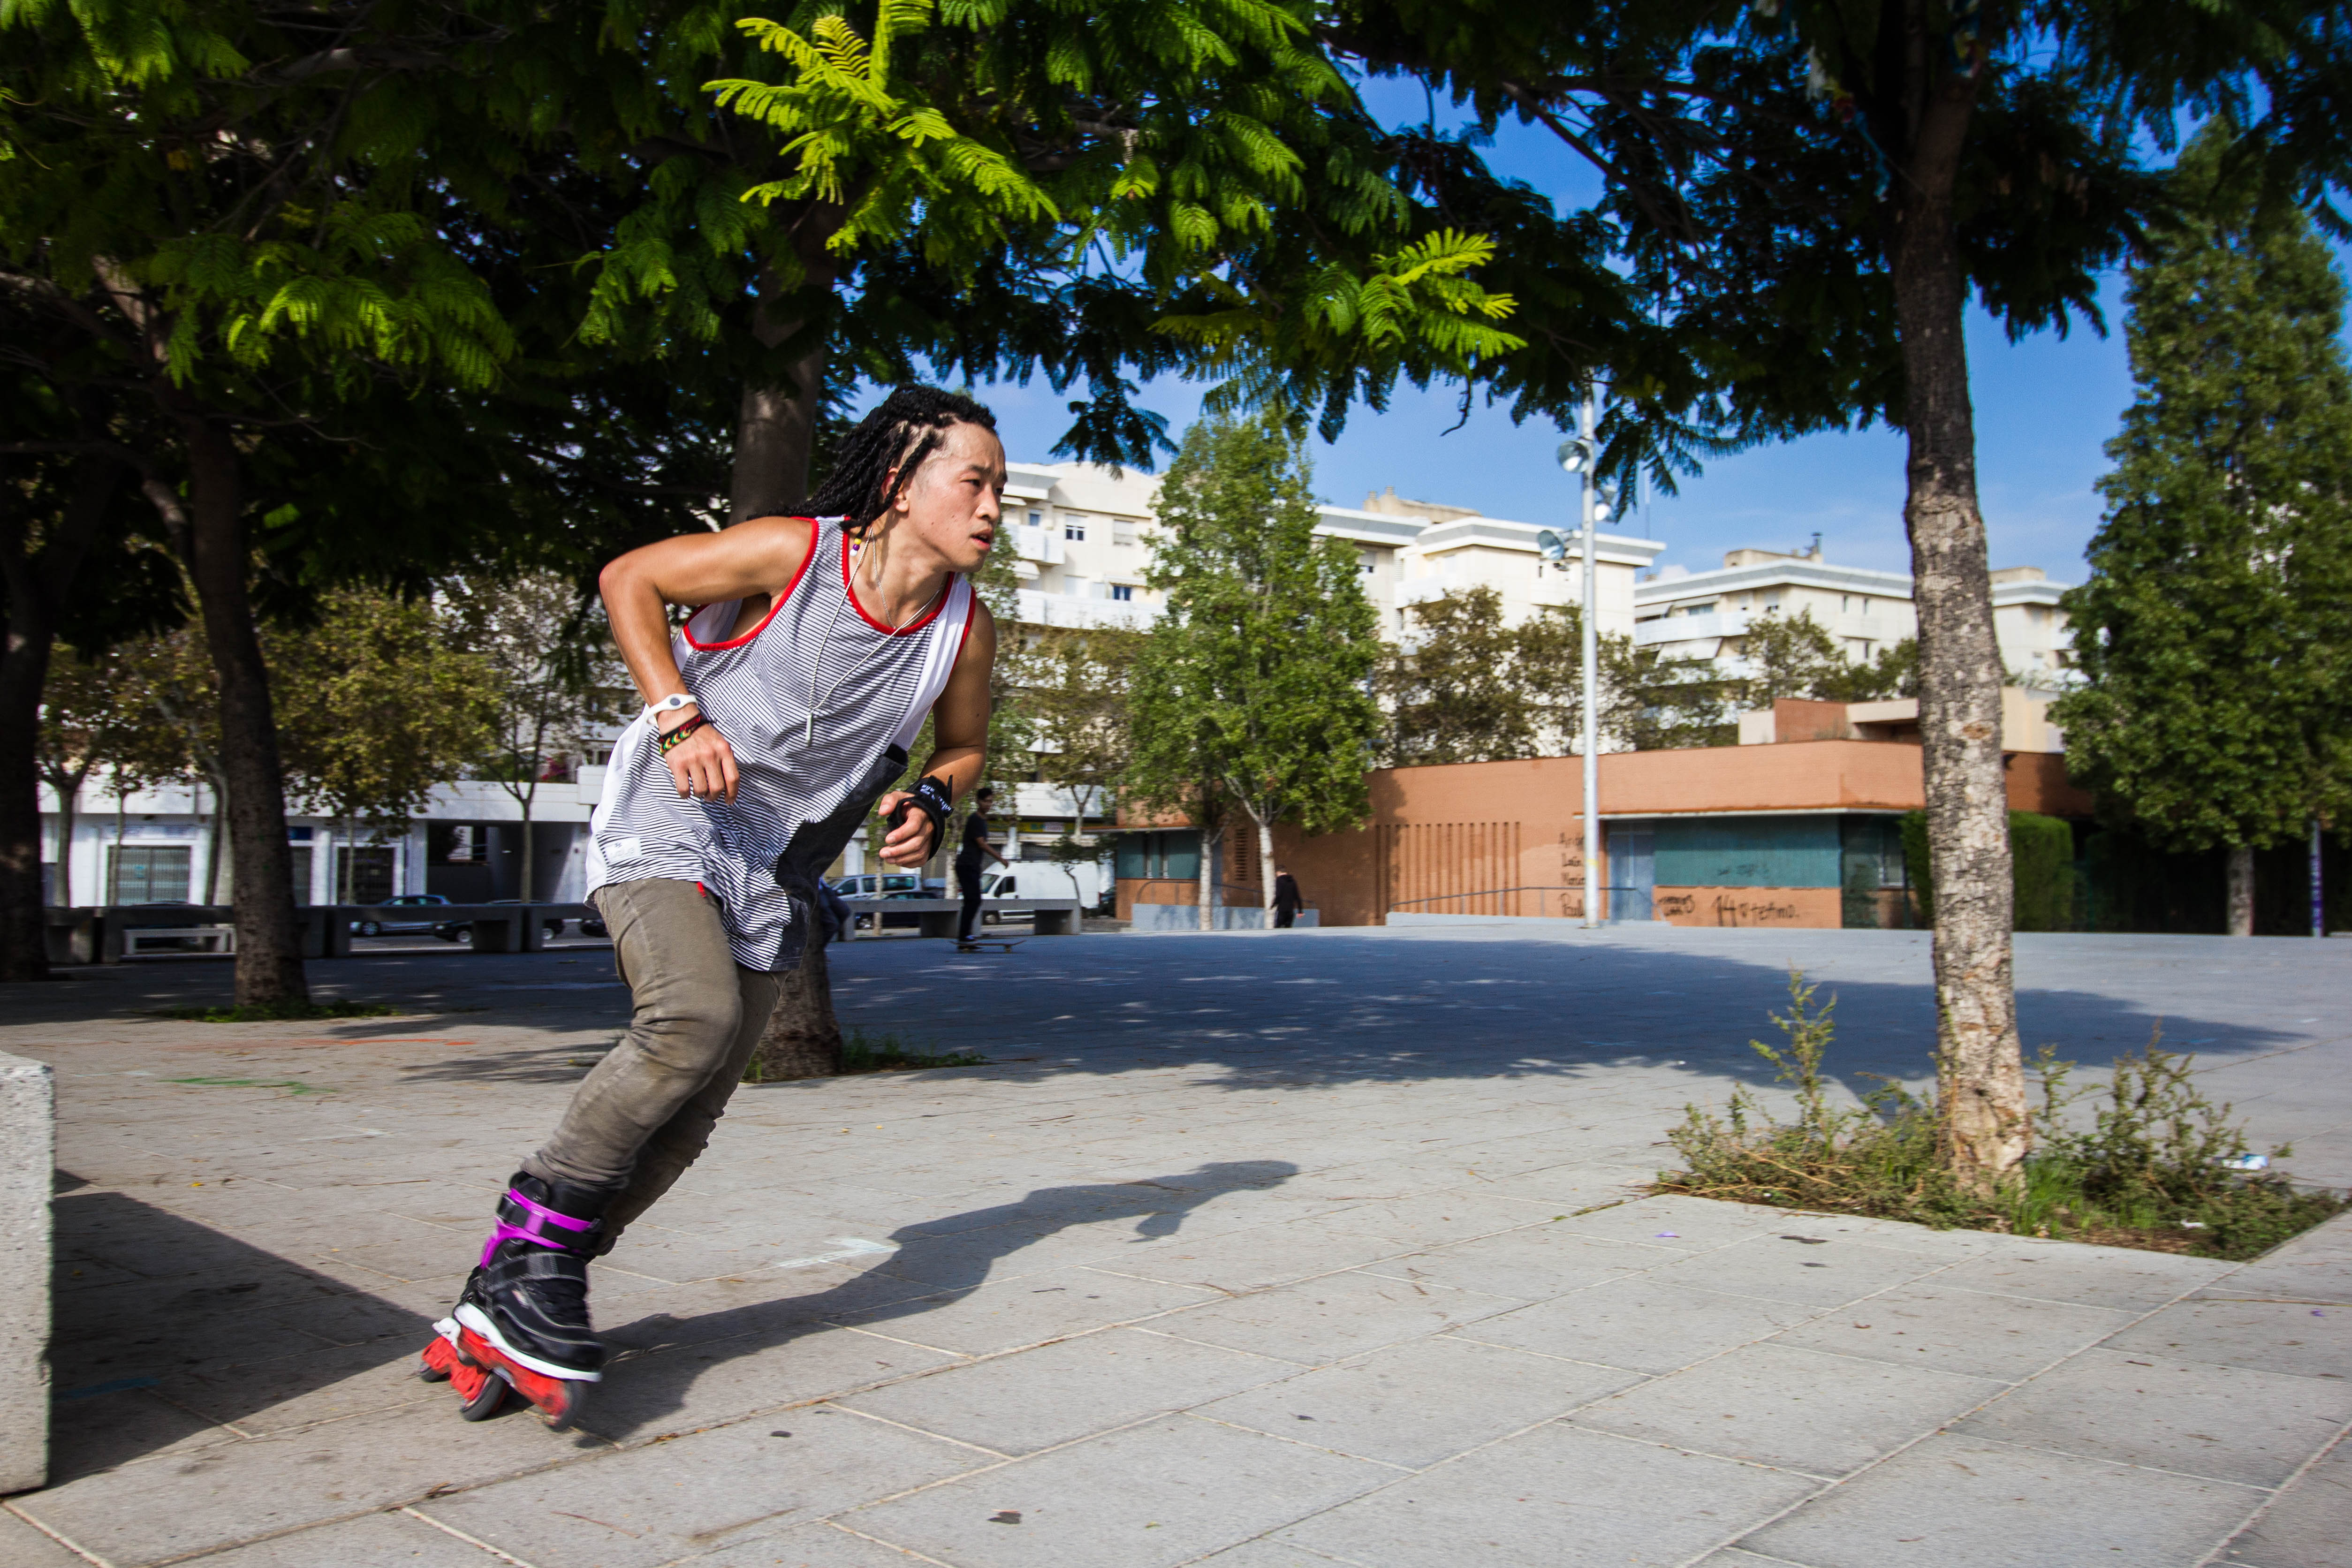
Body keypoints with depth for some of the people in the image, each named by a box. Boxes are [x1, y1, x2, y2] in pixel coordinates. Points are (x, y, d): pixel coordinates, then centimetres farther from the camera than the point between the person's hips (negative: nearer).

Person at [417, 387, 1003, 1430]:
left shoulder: (966, 629, -4)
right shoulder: (793, 552, -17)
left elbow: (965, 745, 14)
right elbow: (629, 579, -6)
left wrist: (930, 804, -8)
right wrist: (679, 717, -17)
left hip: (774, 875, 5)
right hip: (667, 824, -5)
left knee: (688, 1118, 1)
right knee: (694, 1015, -32)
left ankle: (496, 1318, 15)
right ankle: (534, 1237, -13)